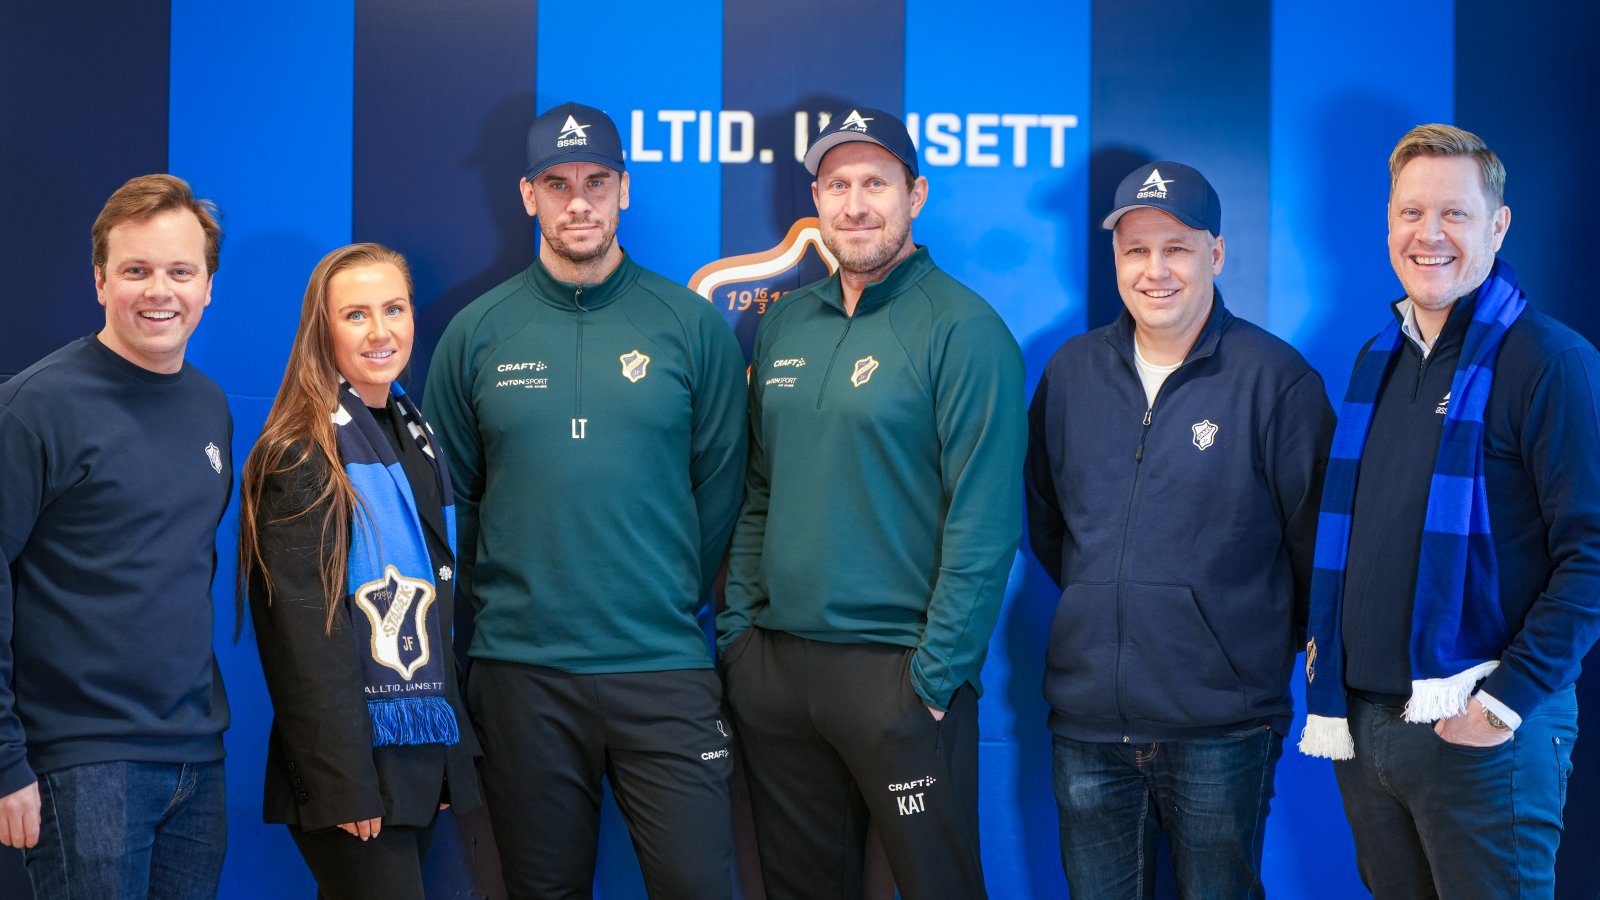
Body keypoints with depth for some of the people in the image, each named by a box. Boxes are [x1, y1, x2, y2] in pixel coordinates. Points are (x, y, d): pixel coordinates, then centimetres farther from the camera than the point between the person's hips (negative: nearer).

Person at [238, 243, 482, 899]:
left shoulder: (415, 434, 12)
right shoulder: (300, 457, -11)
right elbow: (303, 634, -16)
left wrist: (452, 742, 14)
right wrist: (345, 785, -20)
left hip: (427, 760, 7)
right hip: (354, 769, -7)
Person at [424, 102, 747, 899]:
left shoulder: (692, 326, 2)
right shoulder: (477, 334, 4)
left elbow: (719, 489, 4)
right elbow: (447, 497, 9)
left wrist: (676, 602, 3)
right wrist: (490, 609, 6)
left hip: (663, 665, -1)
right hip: (520, 670, 1)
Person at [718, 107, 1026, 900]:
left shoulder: (962, 329, -8)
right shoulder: (783, 326, 11)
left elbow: (984, 520, -13)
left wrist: (938, 669, -16)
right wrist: (736, 626, 8)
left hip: (897, 673, -6)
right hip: (773, 661, 6)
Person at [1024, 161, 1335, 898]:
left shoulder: (1275, 378, -7)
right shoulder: (1072, 371, 6)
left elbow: (1319, 539, 0)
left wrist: (1293, 644, 8)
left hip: (1221, 729, -4)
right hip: (1086, 721, 4)